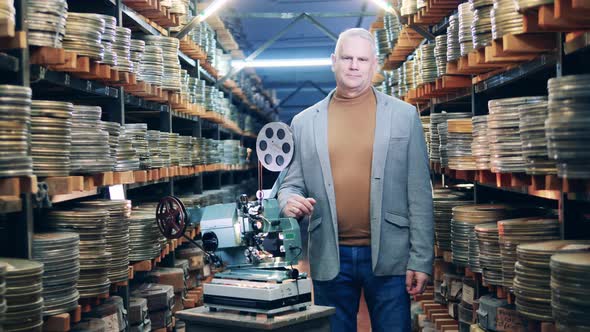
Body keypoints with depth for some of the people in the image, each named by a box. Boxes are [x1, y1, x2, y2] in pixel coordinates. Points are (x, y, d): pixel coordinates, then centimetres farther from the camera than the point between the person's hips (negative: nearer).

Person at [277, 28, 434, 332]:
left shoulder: (404, 115, 3)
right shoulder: (305, 122, 7)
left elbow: (419, 193, 0)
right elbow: (291, 184, 11)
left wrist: (421, 259, -4)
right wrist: (290, 201, -14)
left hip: (388, 256, -1)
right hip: (330, 259, 1)